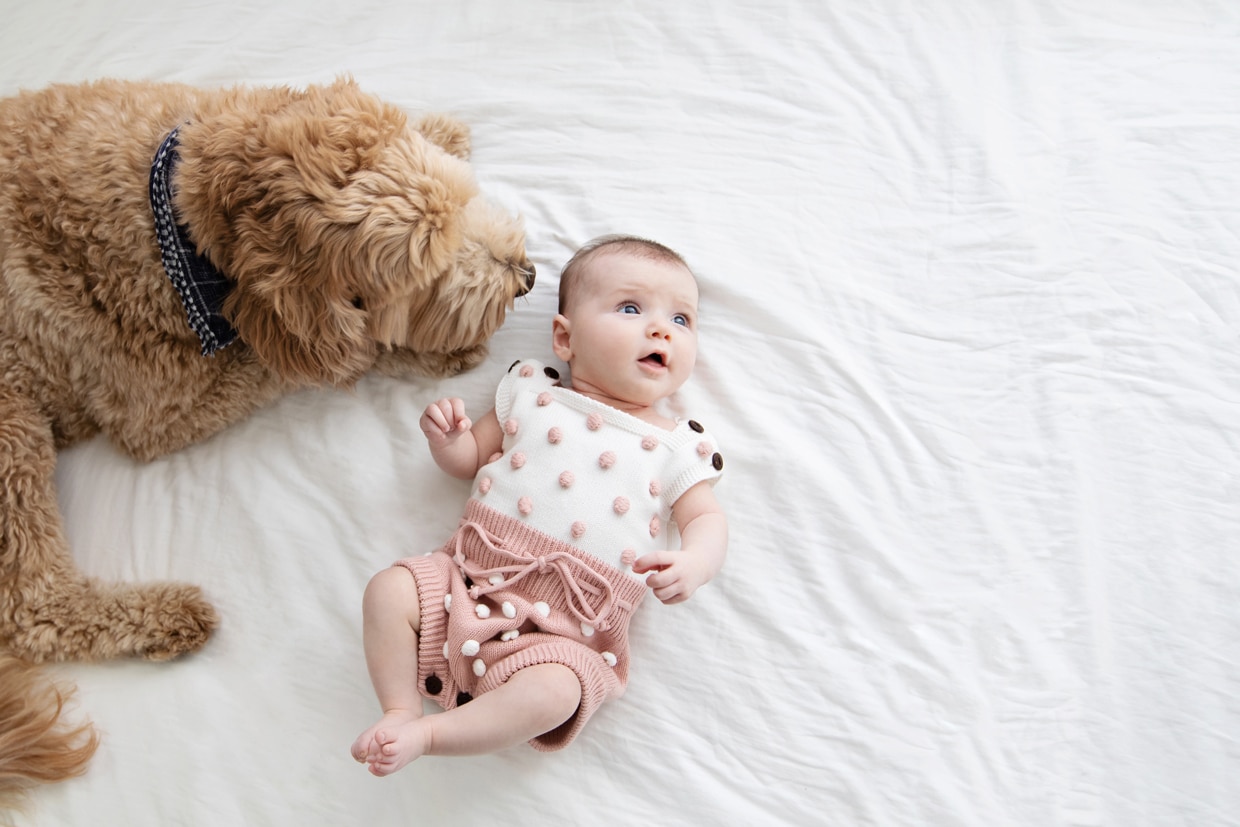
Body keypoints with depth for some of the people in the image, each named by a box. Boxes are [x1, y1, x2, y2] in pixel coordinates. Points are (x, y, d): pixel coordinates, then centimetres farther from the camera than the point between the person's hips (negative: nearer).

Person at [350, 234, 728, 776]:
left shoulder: (678, 447, 7)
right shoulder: (531, 394, 12)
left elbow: (707, 518, 4)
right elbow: (470, 458, 19)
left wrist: (693, 563, -20)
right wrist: (445, 436, -5)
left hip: (567, 629, -2)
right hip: (473, 578, 3)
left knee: (550, 693, -29)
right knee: (389, 589, -13)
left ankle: (429, 735, -12)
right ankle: (400, 710, 2)